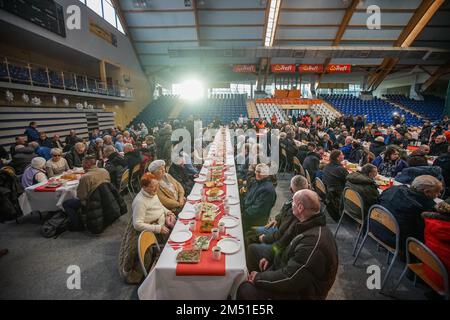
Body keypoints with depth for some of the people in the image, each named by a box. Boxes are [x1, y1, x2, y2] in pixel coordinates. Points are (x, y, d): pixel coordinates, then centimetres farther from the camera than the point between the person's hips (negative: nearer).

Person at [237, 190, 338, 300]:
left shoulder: (314, 242, -36)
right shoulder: (307, 224, -4)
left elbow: (290, 279, -32)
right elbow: (285, 243, 11)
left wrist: (259, 278, -20)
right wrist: (268, 256, -1)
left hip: (300, 291, -9)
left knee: (246, 290, -22)